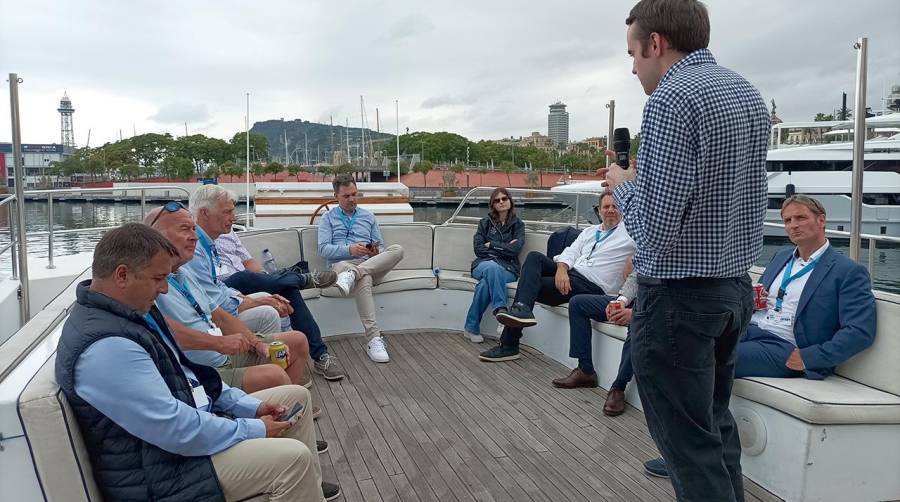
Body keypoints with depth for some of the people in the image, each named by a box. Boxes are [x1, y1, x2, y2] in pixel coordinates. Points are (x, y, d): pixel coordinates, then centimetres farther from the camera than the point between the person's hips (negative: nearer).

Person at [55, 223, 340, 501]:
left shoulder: (133, 310, 4)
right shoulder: (106, 347, -29)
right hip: (166, 467, -10)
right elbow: (177, 430, -29)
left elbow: (181, 372, 13)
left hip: (188, 420, 10)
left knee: (296, 395, 12)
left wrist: (250, 406, 6)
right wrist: (254, 431, -16)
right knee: (293, 457, -22)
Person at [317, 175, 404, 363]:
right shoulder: (328, 218, 17)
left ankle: (353, 274, -42)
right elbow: (323, 249, 3)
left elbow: (380, 246, 21)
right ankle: (374, 339, -47)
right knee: (364, 278, -42)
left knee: (397, 249, -28)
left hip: (371, 264, 3)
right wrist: (349, 249, -13)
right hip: (342, 264, -3)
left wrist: (376, 252, -5)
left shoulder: (368, 216, 25)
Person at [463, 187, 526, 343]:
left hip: (508, 268, 0)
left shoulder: (517, 225, 12)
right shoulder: (485, 222, 15)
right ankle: (501, 311, -52)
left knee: (486, 282, -35)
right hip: (484, 264, 1)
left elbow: (515, 249, -6)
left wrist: (491, 245, -2)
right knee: (492, 268, -39)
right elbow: (478, 249, 1)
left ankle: (472, 328, -34)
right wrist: (503, 247, -3)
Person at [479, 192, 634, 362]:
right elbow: (571, 252, 9)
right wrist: (561, 269, -10)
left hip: (592, 285, -6)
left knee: (533, 285, -19)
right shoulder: (589, 231, 24)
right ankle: (521, 309, -32)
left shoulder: (628, 232, 8)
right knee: (534, 257, -19)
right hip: (569, 273, 6)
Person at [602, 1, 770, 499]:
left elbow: (654, 227, -23)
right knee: (715, 421, 22)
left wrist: (623, 183, -5)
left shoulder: (671, 99, -18)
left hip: (678, 295, -9)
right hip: (735, 287, 9)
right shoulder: (749, 94, 11)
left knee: (689, 442, 4)